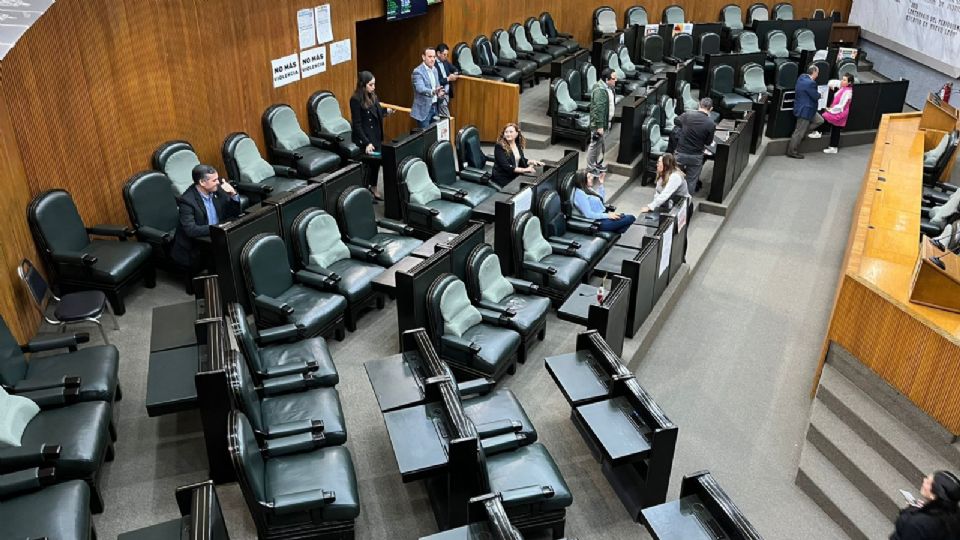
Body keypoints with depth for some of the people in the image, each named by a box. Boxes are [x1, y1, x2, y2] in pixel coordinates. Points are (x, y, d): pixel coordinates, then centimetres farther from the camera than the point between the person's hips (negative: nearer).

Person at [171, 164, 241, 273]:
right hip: (194, 249, -6)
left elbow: (235, 213, 8)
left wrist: (233, 195, -10)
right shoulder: (187, 200, -18)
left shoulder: (217, 190, 0)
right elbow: (191, 230, -28)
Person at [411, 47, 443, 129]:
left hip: (435, 106, 8)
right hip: (424, 109, -8)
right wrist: (433, 92, -48)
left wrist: (439, 92, -3)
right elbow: (420, 88, -30)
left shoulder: (434, 69, 10)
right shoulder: (418, 71, -16)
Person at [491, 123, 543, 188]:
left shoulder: (517, 144, 8)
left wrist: (532, 161, 0)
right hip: (503, 178, -7)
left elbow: (521, 160, 20)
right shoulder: (500, 147, -13)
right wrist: (524, 170, -27)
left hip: (515, 175, 7)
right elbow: (506, 166, -21)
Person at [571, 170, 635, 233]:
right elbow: (588, 214, -22)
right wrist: (608, 215, -20)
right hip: (598, 222, -10)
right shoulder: (580, 194, -19)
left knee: (631, 217, -1)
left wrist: (601, 184, 12)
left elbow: (602, 199, 24)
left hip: (603, 215, 10)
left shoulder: (588, 189, 10)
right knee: (629, 219, -16)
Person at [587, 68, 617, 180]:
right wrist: (599, 126, -27)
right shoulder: (600, 91, -25)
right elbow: (598, 110, -27)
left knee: (602, 145, 20)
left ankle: (599, 165, 35)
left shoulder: (608, 88, 7)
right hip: (598, 123, -10)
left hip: (605, 121, 10)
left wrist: (608, 122, 23)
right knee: (595, 145, 0)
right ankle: (590, 169, 9)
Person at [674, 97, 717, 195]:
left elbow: (676, 122, 10)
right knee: (691, 181, 12)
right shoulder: (711, 124, -15)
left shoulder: (687, 114, -11)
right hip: (696, 156, -1)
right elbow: (708, 143, -2)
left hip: (681, 153, 1)